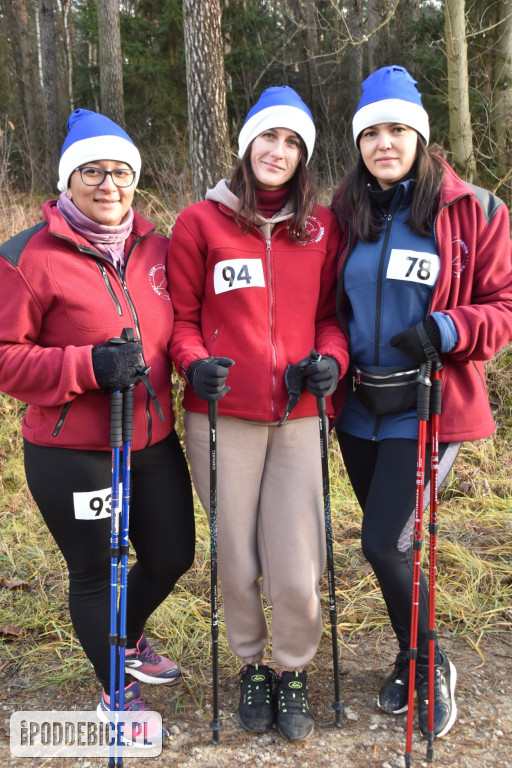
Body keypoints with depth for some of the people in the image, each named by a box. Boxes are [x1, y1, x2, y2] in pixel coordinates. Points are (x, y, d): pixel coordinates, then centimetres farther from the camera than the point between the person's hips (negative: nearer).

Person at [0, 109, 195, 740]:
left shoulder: (155, 248, 5)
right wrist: (89, 365, -23)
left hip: (154, 442, 6)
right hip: (70, 455, -5)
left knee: (172, 556, 18)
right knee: (94, 572, 12)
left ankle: (128, 639, 51)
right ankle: (115, 688, 40)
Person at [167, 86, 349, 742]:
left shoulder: (322, 225, 10)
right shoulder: (200, 221, 4)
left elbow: (331, 312, 13)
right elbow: (182, 316, 7)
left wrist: (330, 358, -6)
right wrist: (194, 363, -12)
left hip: (298, 416, 1)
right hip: (222, 416, -1)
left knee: (298, 574, -2)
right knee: (236, 563, 10)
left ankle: (293, 671, 29)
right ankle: (251, 665, 38)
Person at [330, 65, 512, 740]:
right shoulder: (345, 213, 6)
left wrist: (450, 329, -22)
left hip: (427, 408, -4)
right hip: (359, 407, 5)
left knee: (385, 542, -9)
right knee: (387, 542, 15)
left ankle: (432, 669, 19)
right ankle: (413, 660, 39)